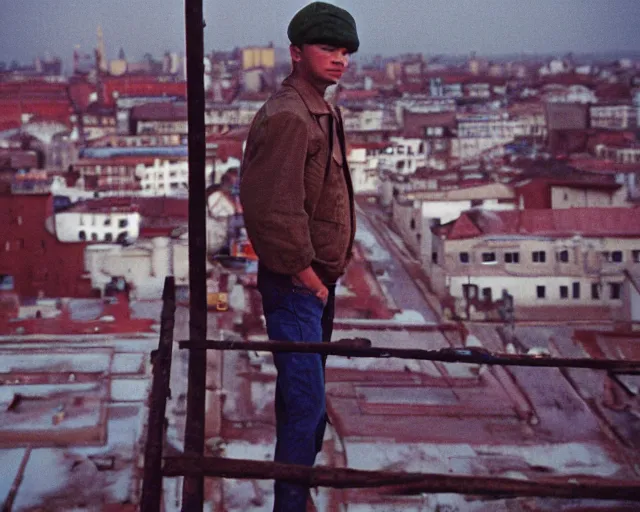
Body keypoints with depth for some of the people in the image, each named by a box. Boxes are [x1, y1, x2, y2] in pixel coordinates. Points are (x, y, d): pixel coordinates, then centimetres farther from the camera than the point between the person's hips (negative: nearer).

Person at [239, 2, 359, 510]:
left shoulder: (324, 112, 14)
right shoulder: (287, 116, -20)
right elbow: (273, 207, -26)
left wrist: (327, 272, 15)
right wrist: (305, 272, -18)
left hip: (319, 280, 10)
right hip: (296, 284, -10)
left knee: (303, 396, 20)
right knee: (306, 402, -9)